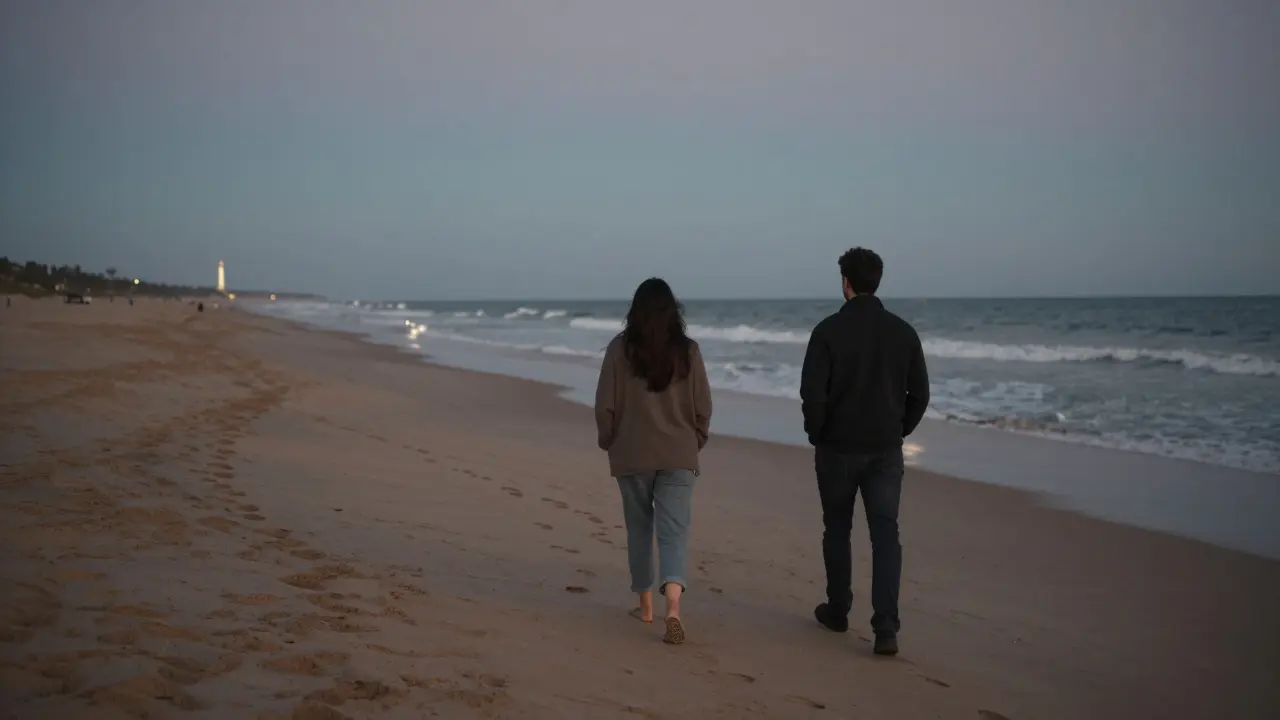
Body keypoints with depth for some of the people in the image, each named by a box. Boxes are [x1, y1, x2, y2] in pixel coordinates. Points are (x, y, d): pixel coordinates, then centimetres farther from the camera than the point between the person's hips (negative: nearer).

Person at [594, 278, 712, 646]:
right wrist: (695, 442, 18)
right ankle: (673, 608, -20)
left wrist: (609, 442, 13)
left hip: (632, 453, 0)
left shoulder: (620, 348, -5)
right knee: (674, 530, -2)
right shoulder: (688, 349, -1)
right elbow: (702, 406, 3)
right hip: (678, 454, 0)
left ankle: (646, 605, 24)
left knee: (639, 527, 15)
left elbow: (605, 405, -3)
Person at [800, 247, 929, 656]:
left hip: (838, 448, -2)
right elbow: (919, 393, 4)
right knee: (885, 533, 0)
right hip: (886, 450, 2)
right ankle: (886, 626, -10)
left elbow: (812, 393, -13)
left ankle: (837, 611, 27)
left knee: (837, 530, 15)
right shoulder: (902, 331, 1)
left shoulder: (829, 330, -10)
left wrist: (817, 435, 2)